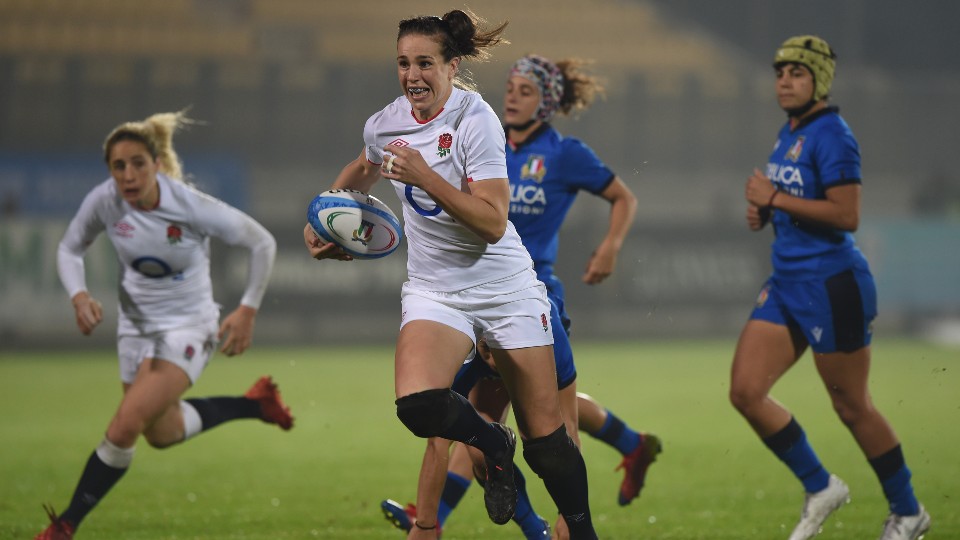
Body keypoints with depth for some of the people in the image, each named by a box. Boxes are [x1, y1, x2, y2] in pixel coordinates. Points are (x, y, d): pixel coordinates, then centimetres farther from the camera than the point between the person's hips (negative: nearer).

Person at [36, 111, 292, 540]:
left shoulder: (191, 207, -26)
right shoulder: (104, 201, -17)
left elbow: (262, 243, -13)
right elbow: (69, 249, 2)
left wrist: (247, 311, -15)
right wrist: (79, 296, -16)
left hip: (188, 326, -6)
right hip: (137, 323, 6)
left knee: (125, 426, -19)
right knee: (162, 434, 21)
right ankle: (254, 403, 44)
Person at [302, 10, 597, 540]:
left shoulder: (475, 119, -16)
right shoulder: (384, 123, -1)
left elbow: (493, 223, -23)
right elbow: (362, 171, 25)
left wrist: (427, 178, -30)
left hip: (504, 285, -3)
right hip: (433, 291, 3)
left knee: (547, 440, -1)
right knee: (417, 404, -26)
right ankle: (493, 445, 4)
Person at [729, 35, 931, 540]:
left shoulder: (830, 135, -15)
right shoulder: (789, 133, 13)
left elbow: (846, 215, -23)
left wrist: (775, 199, -19)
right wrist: (763, 212, 6)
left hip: (831, 285, -9)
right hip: (787, 284, 9)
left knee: (852, 407, 2)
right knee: (745, 391, 0)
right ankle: (820, 489, 15)